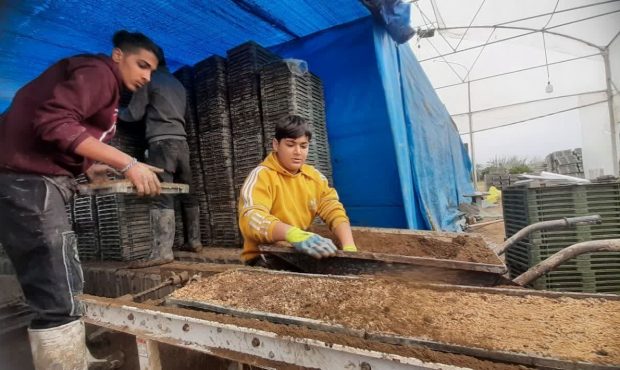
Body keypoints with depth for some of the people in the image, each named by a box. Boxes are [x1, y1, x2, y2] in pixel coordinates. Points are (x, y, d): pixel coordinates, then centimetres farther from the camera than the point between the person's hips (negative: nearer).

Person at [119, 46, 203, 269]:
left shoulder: (149, 79, 4)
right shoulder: (178, 84, 25)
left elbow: (135, 114, 5)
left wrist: (118, 113, 25)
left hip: (162, 142, -7)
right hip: (181, 141, 7)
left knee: (161, 196, -16)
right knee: (187, 194, 9)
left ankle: (162, 251, -22)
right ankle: (194, 241, 14)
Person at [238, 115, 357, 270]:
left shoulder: (314, 176, 6)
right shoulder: (261, 176, -12)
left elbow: (334, 211, -1)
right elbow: (252, 219, -29)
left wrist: (349, 248, -20)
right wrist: (294, 234, -47)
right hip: (266, 258, -6)